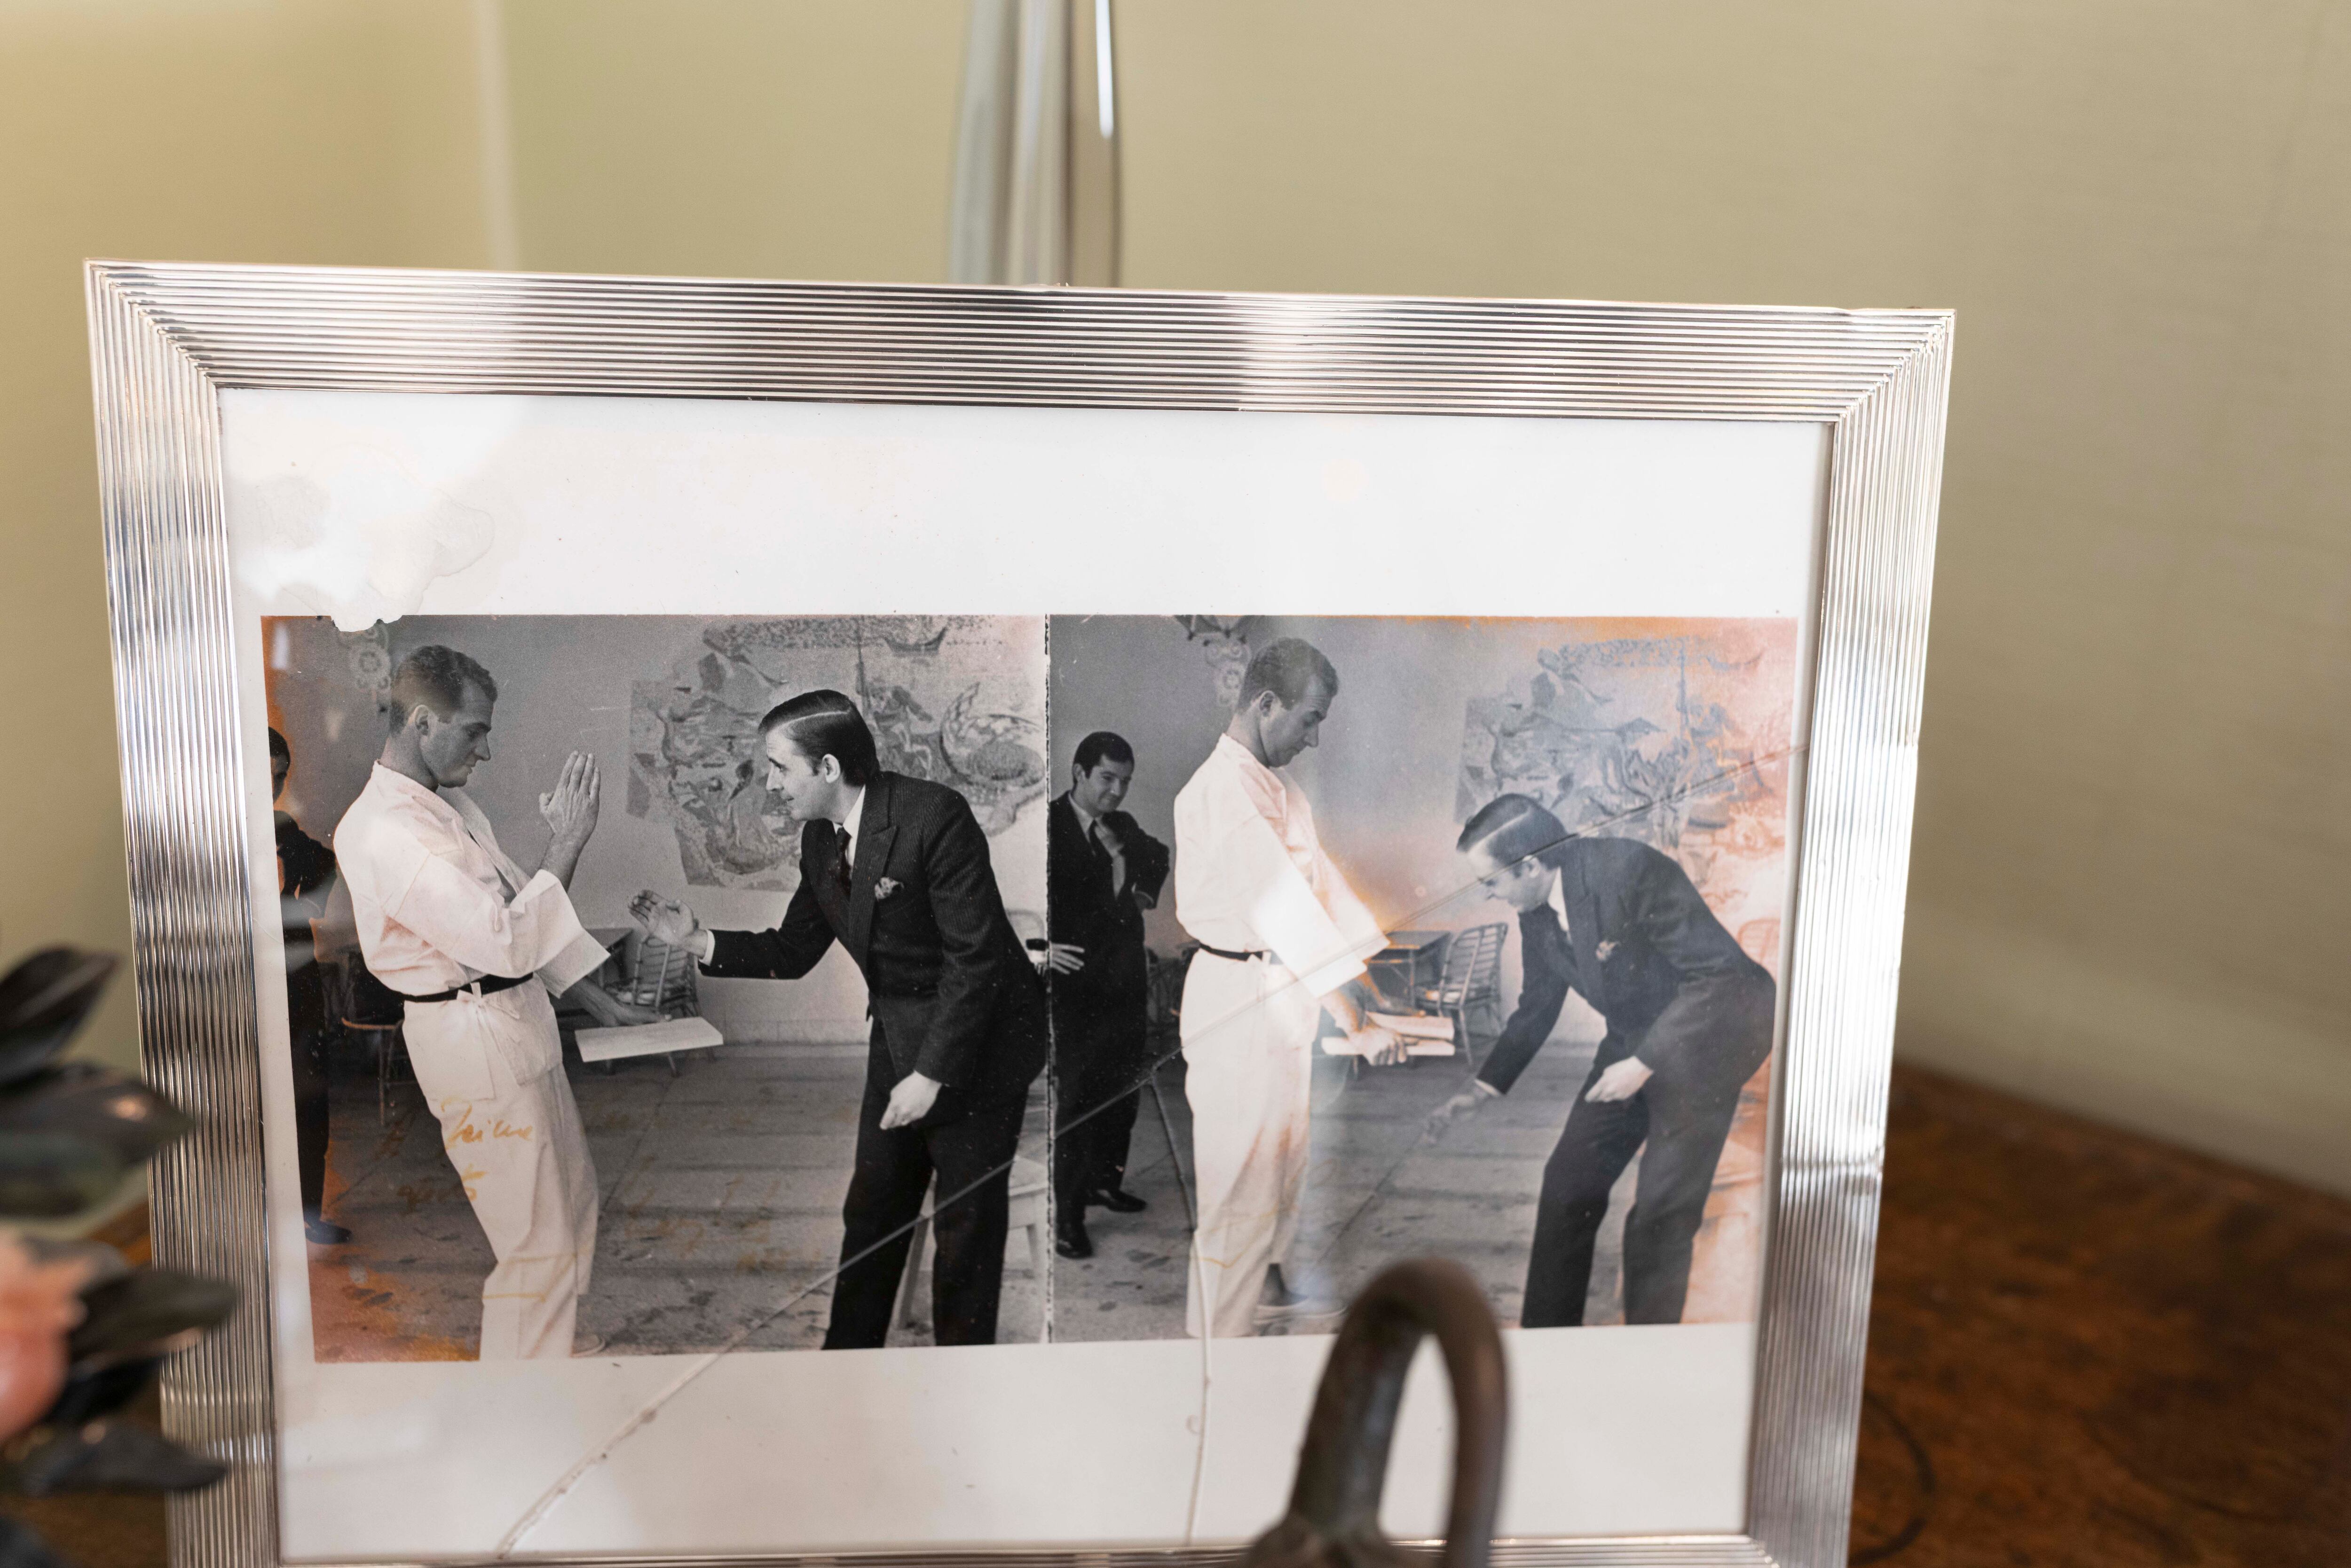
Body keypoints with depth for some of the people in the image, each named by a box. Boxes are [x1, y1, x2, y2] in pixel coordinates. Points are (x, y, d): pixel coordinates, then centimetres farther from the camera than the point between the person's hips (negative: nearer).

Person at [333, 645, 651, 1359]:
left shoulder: (450, 804, 10)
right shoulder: (382, 832, -22)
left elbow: (520, 910, 17)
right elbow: (504, 940, -27)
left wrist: (600, 1001, 15)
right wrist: (565, 844, -21)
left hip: (521, 1020, 10)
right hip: (473, 1041, -10)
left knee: (571, 1201, 21)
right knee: (539, 1245, -4)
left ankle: (552, 1353, 37)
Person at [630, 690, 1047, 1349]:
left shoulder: (934, 815, -23)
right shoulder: (820, 837, 2)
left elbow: (976, 958, -24)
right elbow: (793, 953, 9)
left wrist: (932, 1073, -23)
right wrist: (698, 940, -5)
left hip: (977, 1045, -7)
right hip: (899, 1039, 7)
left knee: (966, 1222, 5)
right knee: (870, 1214, 15)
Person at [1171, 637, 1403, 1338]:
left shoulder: (1276, 784, 8)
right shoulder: (1224, 790, -25)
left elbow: (1318, 879, 8)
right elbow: (1285, 911, -29)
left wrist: (1368, 982, 1)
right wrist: (1356, 1025, -29)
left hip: (1284, 992, 10)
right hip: (1238, 998, -10)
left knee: (1283, 1154, 23)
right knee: (1242, 1175, -1)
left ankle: (1265, 1289, 42)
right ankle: (1220, 1328, 12)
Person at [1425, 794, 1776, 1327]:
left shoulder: (1631, 872, -28)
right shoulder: (1536, 910, -4)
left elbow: (1718, 975, -26)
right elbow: (1537, 1008, 12)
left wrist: (1645, 1064, -25)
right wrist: (1482, 1089, 9)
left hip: (1705, 1036, -8)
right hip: (1635, 1039, 8)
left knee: (1661, 1211, -10)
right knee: (1568, 1184, 7)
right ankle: (1545, 1338, 21)